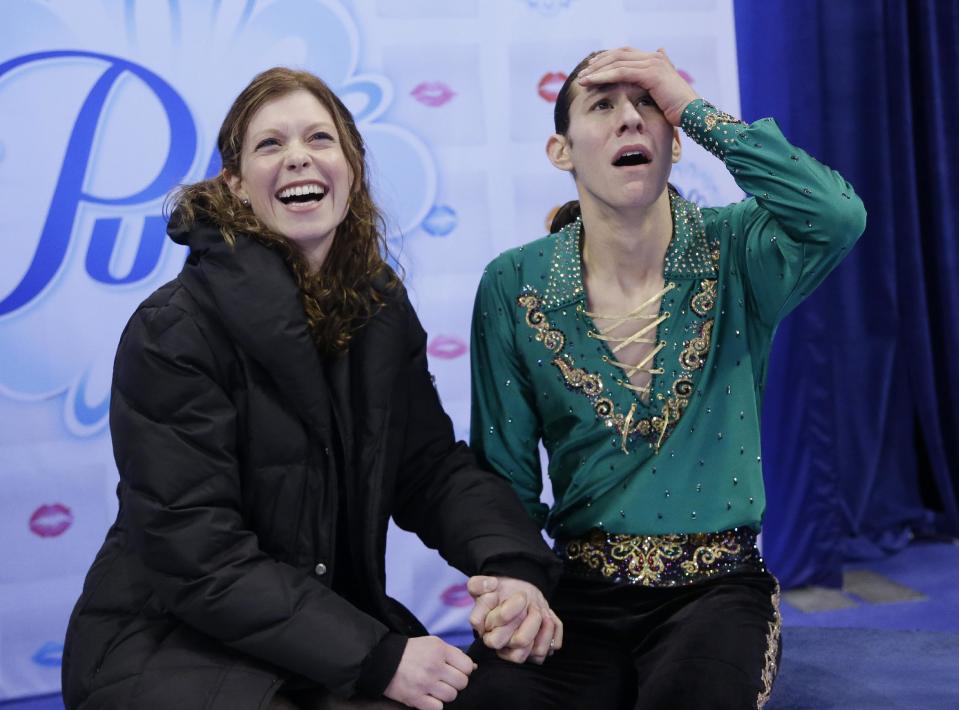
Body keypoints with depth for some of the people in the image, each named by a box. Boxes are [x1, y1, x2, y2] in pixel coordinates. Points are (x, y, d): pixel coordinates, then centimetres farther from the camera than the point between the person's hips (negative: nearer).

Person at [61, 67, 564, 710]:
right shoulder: (173, 332, -16)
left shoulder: (382, 309, 3)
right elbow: (197, 553, -20)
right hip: (171, 649, -5)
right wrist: (376, 657, -24)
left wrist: (511, 562, -18)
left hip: (337, 627, 6)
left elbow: (432, 466, 3)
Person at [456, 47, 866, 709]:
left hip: (715, 588, -1)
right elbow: (504, 471, 2)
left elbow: (839, 215, -27)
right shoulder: (513, 287, -2)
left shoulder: (736, 253, -4)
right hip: (581, 590, 2)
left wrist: (693, 106, -19)